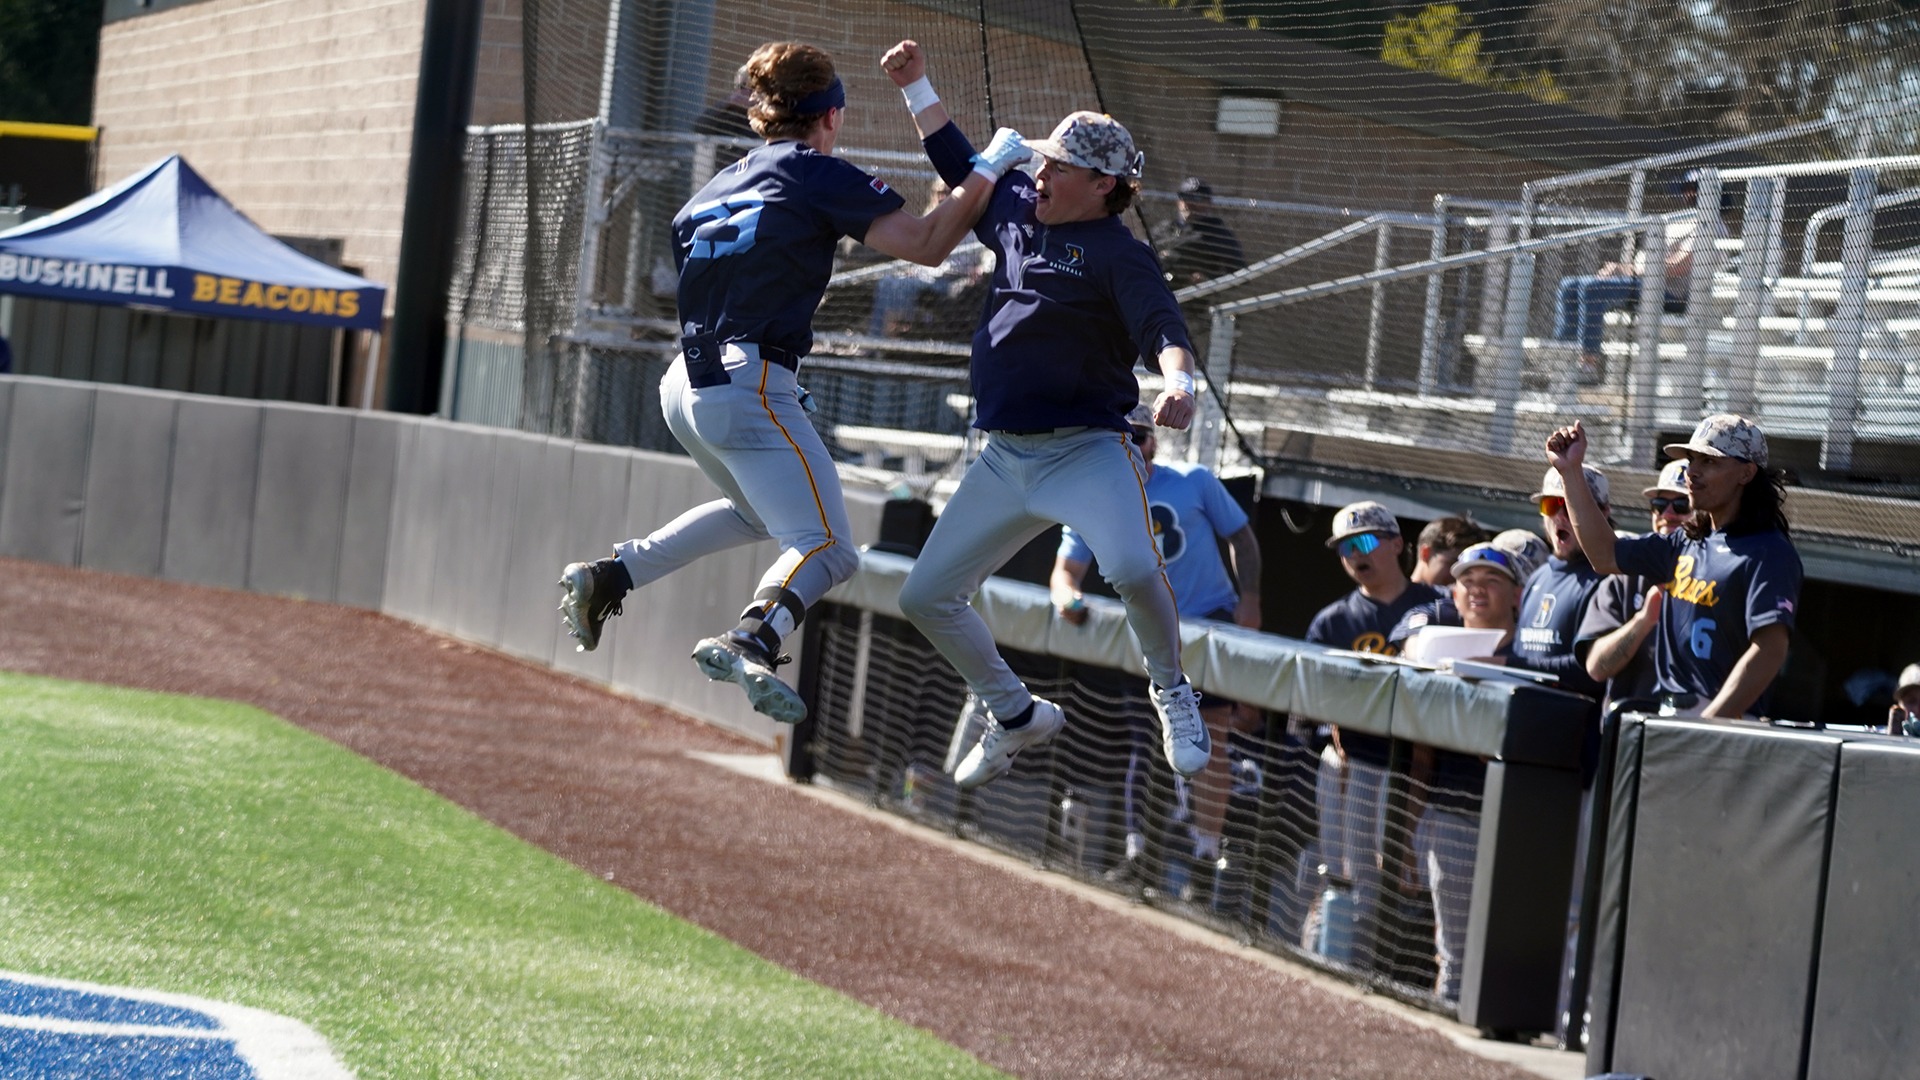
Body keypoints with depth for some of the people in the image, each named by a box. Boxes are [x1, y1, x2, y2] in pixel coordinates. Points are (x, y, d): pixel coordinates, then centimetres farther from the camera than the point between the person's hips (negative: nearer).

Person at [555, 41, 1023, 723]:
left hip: (684, 385, 8)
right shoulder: (817, 175, -1)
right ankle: (752, 640, -39)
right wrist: (987, 171, 3)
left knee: (759, 512, 31)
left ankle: (608, 577, 18)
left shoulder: (716, 189, 19)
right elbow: (925, 246, -7)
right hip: (749, 385, -8)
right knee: (827, 548, -11)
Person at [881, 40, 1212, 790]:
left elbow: (1162, 325, -26)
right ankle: (1016, 716, 28)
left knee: (1135, 571, -33)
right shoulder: (1016, 212, 12)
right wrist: (916, 87, 26)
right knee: (926, 598, 10)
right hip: (1003, 462, 8)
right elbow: (961, 166, 29)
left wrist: (1178, 382, -46)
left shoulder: (1117, 254, -11)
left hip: (1088, 452, -8)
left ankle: (1172, 694, -4)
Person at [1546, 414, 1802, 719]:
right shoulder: (1686, 543, 18)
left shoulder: (1767, 553, -8)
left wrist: (1709, 724, -25)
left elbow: (1770, 651, -17)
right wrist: (1570, 472, 22)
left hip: (1726, 719, -7)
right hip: (1666, 716, 7)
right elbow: (1606, 555, 28)